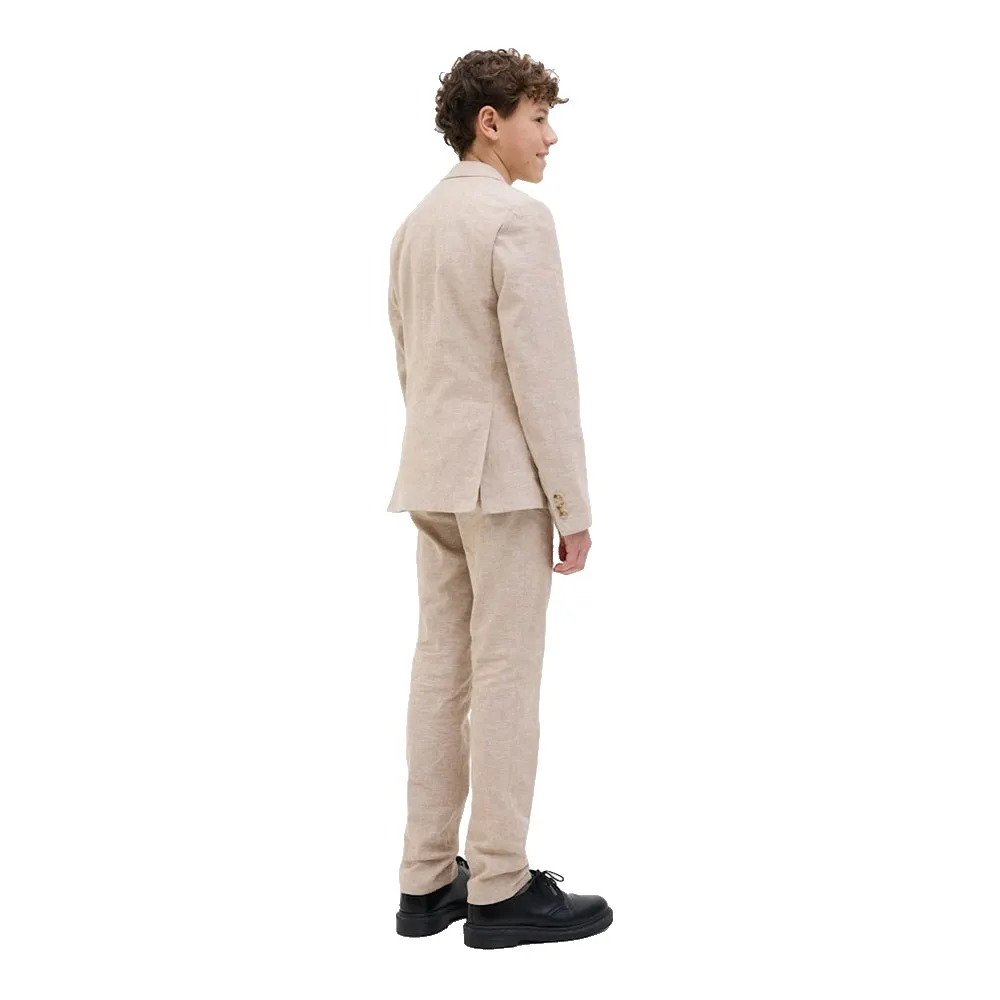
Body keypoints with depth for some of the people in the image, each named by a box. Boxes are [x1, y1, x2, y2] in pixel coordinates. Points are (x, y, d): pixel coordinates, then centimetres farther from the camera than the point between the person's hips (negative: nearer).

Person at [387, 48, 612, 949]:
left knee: (442, 670, 9)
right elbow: (542, 369, -17)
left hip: (435, 477, 8)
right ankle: (500, 889, 3)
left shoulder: (415, 225, 15)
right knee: (505, 675, -3)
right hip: (504, 472, -8)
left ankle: (428, 880, 13)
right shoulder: (518, 217, -12)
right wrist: (575, 505, -13)